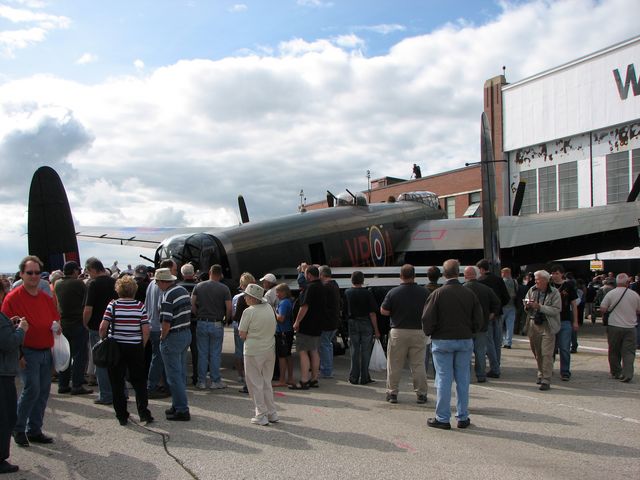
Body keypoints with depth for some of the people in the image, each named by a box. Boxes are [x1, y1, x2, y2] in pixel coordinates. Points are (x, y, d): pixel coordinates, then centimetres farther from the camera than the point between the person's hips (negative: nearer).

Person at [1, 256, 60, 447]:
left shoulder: (46, 298, 10)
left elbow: (56, 319, 23)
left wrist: (57, 327, -1)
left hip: (46, 352, 6)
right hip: (27, 353, -6)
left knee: (44, 391, 9)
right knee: (32, 389, -12)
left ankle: (34, 430, 21)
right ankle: (18, 428, 8)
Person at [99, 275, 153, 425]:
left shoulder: (113, 305, -6)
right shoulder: (140, 306, -4)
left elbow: (103, 327, -11)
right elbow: (146, 330, -7)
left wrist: (103, 340, 7)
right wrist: (142, 345, 7)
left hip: (116, 347, 0)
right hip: (135, 348, 1)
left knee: (117, 383, 9)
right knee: (139, 382, 12)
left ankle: (122, 416, 13)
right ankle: (144, 413, 8)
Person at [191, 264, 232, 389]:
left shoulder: (199, 286, 3)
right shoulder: (224, 288, -4)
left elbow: (192, 304, -2)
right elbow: (229, 308, -8)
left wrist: (198, 316, 10)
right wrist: (226, 320, 8)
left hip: (202, 323, 2)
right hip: (217, 324, -2)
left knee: (202, 354, 7)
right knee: (215, 354, 5)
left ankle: (201, 381, 11)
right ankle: (215, 381, 9)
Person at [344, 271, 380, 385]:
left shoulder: (347, 293, -1)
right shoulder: (367, 293, -10)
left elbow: (344, 310, 5)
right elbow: (372, 313, -11)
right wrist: (376, 330, -6)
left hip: (352, 323, 2)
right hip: (366, 324, -2)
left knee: (354, 352, 9)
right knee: (365, 352, 5)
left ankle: (354, 378, 12)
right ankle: (364, 378, 8)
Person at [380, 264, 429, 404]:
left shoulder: (393, 292, -8)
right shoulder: (424, 292, -3)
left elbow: (384, 311, -3)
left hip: (398, 332, -1)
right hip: (419, 331, 1)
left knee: (394, 365, 8)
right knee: (418, 365, 9)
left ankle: (392, 393, 13)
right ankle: (421, 394, 12)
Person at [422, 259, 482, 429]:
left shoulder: (437, 294, -11)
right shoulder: (469, 293, -1)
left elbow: (427, 319, -10)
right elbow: (478, 320, 3)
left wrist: (428, 333, 8)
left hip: (442, 341, -3)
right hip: (465, 341, 3)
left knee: (443, 380, 2)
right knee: (463, 380, 10)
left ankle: (442, 418, 7)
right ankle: (463, 418, 16)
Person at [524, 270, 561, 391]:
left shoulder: (554, 293, -7)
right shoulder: (532, 290, 6)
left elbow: (556, 310, -16)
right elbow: (526, 307, 16)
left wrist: (540, 307, -22)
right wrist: (527, 306, -7)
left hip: (547, 326, -5)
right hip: (533, 325, 5)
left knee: (547, 354, -8)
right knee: (537, 353, 14)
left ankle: (546, 380, -5)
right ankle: (541, 374, 31)